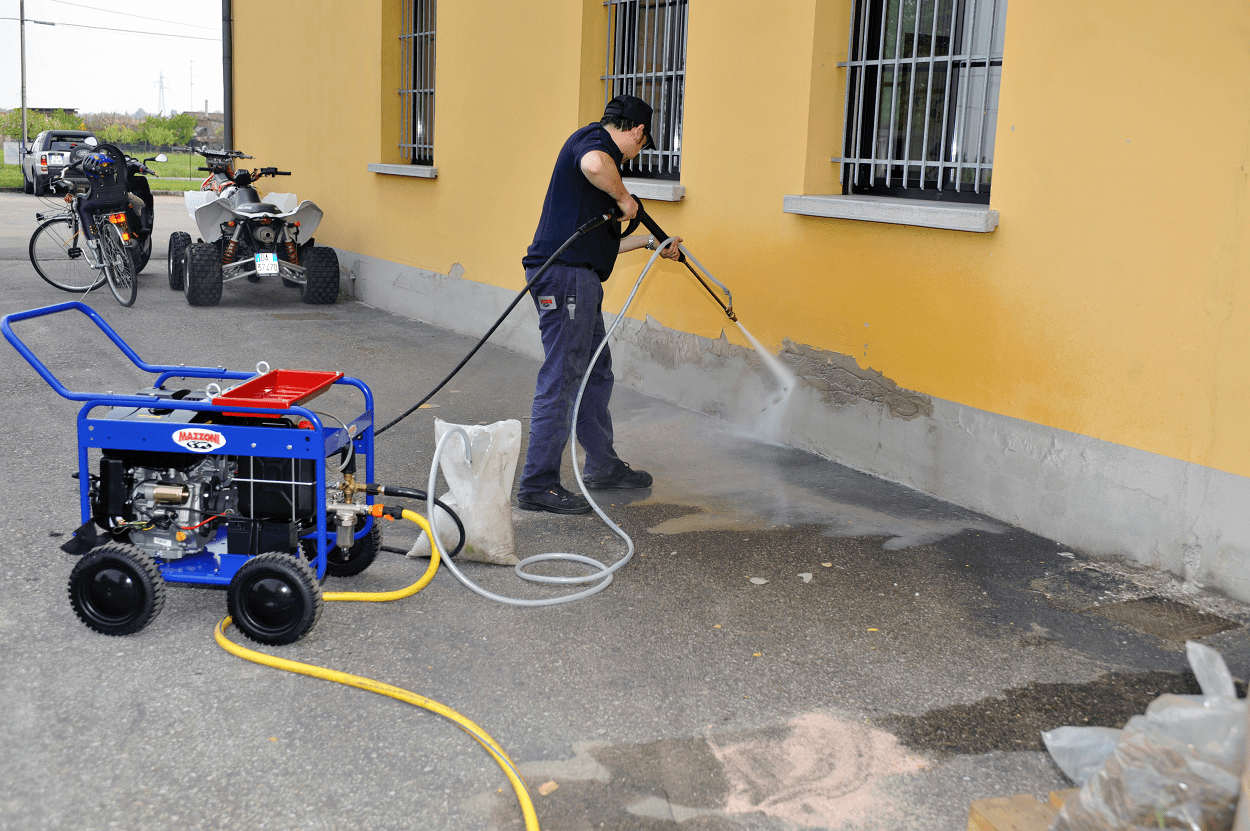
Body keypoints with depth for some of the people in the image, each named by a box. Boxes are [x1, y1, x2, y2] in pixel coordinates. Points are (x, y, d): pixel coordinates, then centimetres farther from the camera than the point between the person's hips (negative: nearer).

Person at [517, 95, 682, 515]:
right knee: (561, 378, -7)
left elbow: (601, 239, 31)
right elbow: (594, 166, -32)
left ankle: (602, 466, 32)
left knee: (596, 373, 19)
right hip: (565, 274, -11)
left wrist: (650, 241, 39)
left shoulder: (595, 146, 26)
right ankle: (538, 484, -2)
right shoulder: (594, 138, -4)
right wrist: (623, 196, -14)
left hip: (580, 278, 11)